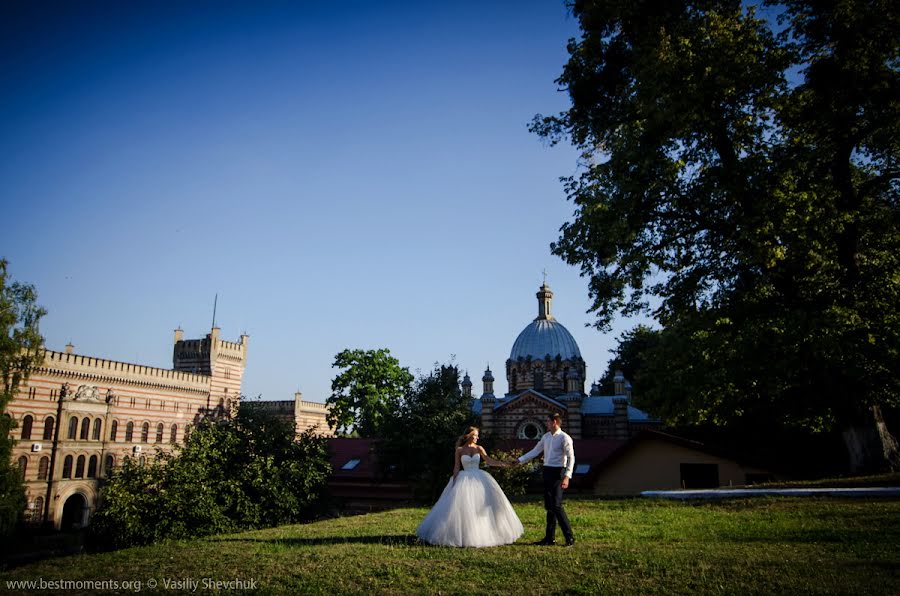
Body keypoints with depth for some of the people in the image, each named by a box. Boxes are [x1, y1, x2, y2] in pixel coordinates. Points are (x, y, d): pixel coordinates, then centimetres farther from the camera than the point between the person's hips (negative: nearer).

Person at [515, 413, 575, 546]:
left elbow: (571, 458, -14)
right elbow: (535, 451, 17)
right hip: (547, 471, 7)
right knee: (549, 506, 10)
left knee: (556, 505, -11)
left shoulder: (564, 438, -10)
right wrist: (519, 460, 13)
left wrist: (567, 477, -22)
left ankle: (569, 537, 0)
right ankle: (550, 538, 17)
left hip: (557, 472, -7)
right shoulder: (546, 436, 11)